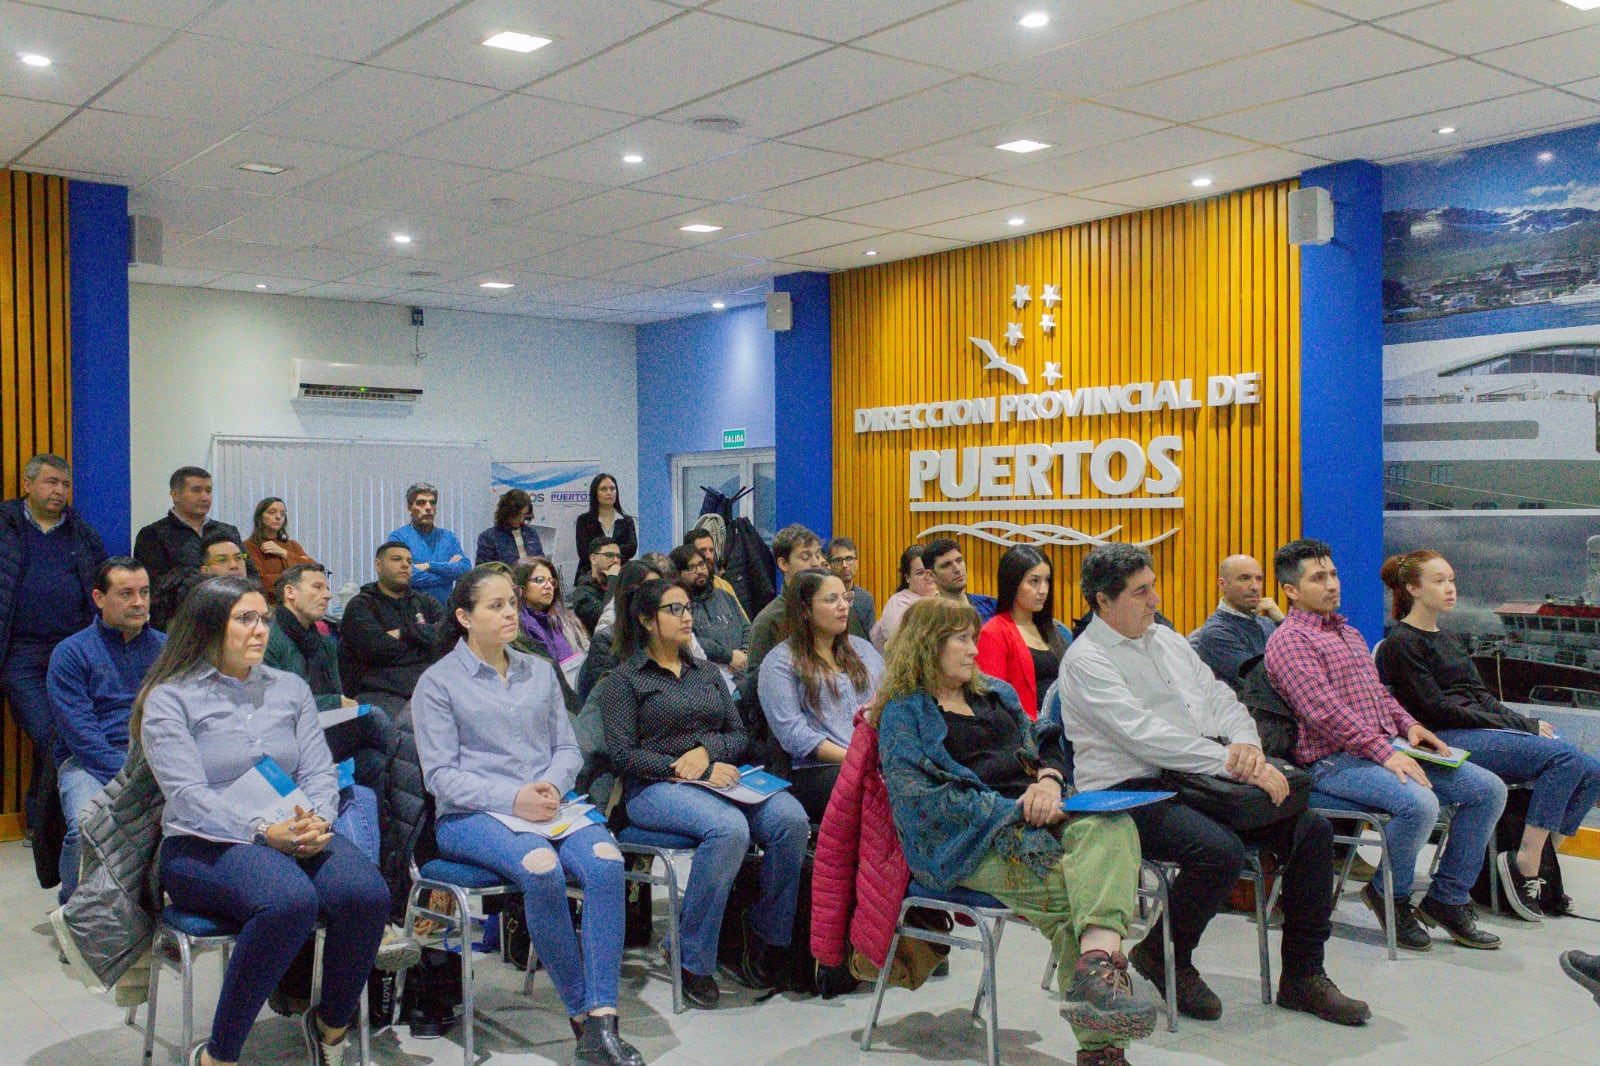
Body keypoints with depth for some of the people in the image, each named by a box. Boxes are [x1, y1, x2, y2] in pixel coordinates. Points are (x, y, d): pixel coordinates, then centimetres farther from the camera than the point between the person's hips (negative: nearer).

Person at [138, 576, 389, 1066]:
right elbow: (188, 793, -10)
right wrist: (264, 831, -23)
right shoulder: (170, 698, 2)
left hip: (295, 836, 5)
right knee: (290, 899, -37)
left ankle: (331, 1025, -1)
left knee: (368, 893, -27)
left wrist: (315, 820, -13)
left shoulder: (290, 689, 17)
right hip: (203, 844, -4)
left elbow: (320, 772, 10)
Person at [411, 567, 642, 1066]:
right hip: (472, 815, -4)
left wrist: (552, 785, -7)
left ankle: (602, 1020, -29)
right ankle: (580, 1013, -20)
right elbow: (441, 775, -4)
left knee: (605, 860, -29)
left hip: (548, 806, 4)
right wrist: (512, 799, -17)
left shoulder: (539, 671, 18)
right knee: (541, 867, -35)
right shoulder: (438, 682, 4)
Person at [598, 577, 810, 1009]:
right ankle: (694, 962, -23)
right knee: (730, 828, -36)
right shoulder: (625, 678, 7)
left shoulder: (707, 673, 23)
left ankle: (767, 935, -8)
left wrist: (705, 751, -6)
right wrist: (683, 771, -15)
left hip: (717, 779, 5)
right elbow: (622, 753, -5)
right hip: (654, 788, -5)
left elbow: (739, 736, 16)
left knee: (792, 819, -25)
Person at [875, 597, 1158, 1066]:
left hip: (1035, 814, 6)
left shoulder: (996, 693, 29)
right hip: (972, 841, -5)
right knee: (1067, 886, -32)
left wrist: (1049, 779, 0)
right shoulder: (904, 712, 6)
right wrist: (1012, 809, -12)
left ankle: (1098, 957, -52)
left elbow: (1046, 745, 26)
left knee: (1111, 825, -29)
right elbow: (917, 798, -7)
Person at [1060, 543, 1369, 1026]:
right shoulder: (1086, 660, -9)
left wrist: (1245, 743, -6)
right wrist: (1229, 762, -24)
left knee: (1312, 828, -7)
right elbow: (1145, 735, -20)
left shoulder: (1166, 639, 18)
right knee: (1220, 850, -33)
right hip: (1131, 792, -8)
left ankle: (1303, 976, 4)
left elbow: (1219, 697, 16)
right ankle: (1161, 955, -5)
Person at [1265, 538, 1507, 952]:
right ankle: (1390, 895, -4)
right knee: (1420, 803, -32)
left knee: (1488, 789, -3)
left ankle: (1446, 898, 7)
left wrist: (1408, 725, 8)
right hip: (1335, 760, -9)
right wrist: (1385, 753, -22)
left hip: (1387, 747, 9)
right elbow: (1323, 711, -19)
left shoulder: (1348, 632, 23)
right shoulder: (1289, 640, -8)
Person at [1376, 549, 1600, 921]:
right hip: (1446, 741, -9)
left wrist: (1527, 723, 0)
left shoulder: (1450, 640, 24)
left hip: (1482, 728, 9)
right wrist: (1519, 727, -12)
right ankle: (1525, 863, -22)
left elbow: (1481, 696, 19)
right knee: (1564, 756, -25)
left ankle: (1537, 857, -7)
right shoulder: (1401, 644, -4)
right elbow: (1436, 709, -11)